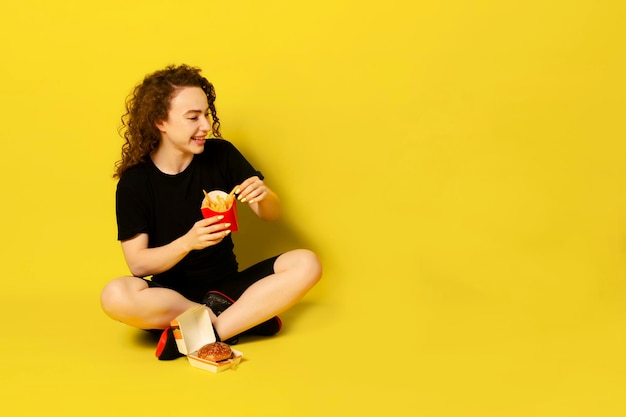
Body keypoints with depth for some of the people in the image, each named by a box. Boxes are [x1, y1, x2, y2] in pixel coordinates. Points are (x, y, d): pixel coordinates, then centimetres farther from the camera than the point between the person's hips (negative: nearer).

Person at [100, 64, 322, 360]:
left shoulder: (221, 155, -2)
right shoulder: (135, 181, -9)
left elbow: (271, 214, 5)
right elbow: (138, 263, -12)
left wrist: (263, 197, -19)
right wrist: (187, 242, -30)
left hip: (228, 286, 3)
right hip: (172, 294, -2)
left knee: (306, 265, -21)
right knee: (115, 296, -34)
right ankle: (247, 317, -22)